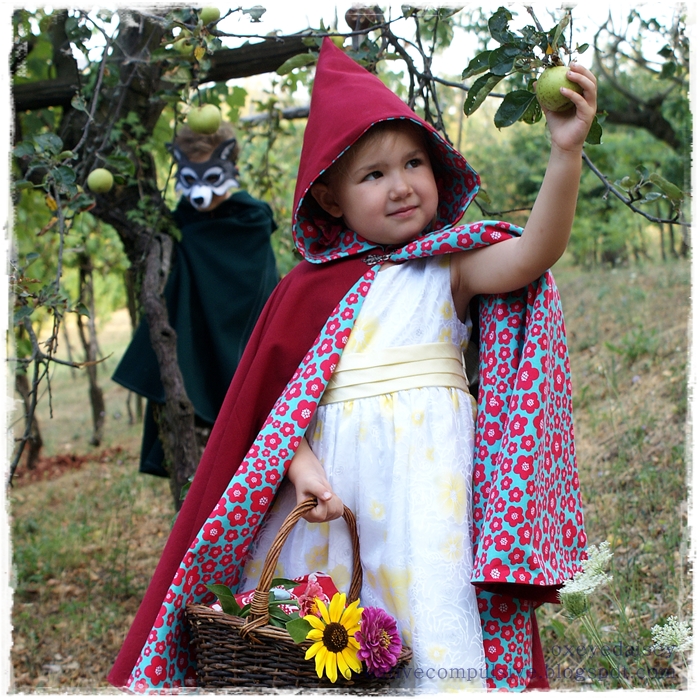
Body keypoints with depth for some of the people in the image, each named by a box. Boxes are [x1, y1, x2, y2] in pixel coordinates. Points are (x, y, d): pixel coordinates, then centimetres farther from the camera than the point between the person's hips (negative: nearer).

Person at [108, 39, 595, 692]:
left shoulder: (450, 265, 4)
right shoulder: (312, 287, 9)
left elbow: (535, 251, -14)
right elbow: (284, 392, 5)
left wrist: (566, 152, -25)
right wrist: (302, 466, -11)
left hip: (421, 461, -2)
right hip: (325, 467, 3)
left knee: (429, 610, -8)